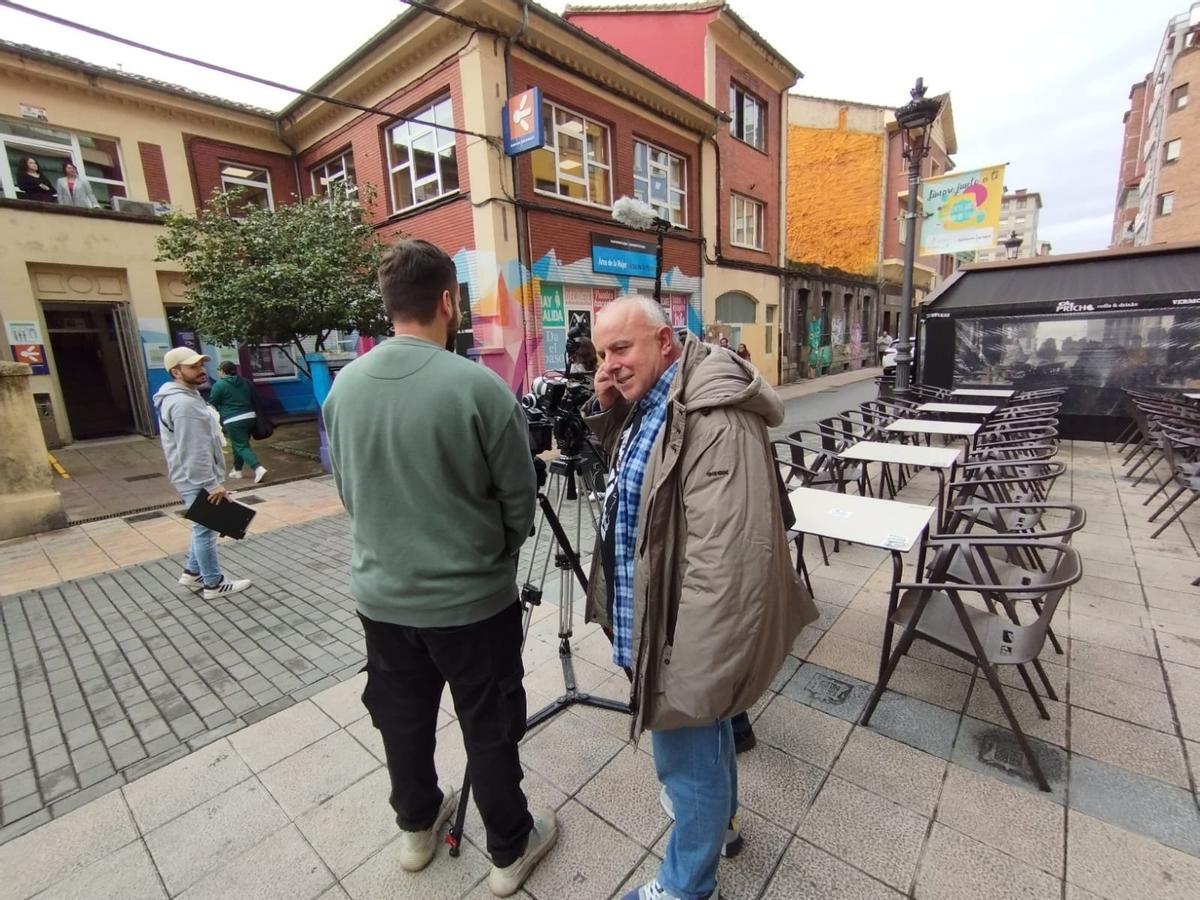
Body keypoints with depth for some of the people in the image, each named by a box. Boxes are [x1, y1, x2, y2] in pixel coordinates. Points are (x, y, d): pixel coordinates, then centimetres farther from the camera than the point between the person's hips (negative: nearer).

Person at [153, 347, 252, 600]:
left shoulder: (186, 397, 13)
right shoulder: (184, 403, -22)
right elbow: (193, 451, -26)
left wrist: (212, 479, 23)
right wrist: (212, 483, -24)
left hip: (197, 477, 11)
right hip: (197, 479, -11)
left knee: (203, 527, 22)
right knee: (206, 529, 0)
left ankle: (192, 572, 35)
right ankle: (214, 584, 12)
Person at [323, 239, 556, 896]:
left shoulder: (344, 385, -4)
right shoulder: (478, 386, -21)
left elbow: (346, 490, 6)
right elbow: (520, 498, -13)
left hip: (380, 593, 6)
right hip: (471, 596, -5)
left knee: (402, 717, 25)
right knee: (489, 727, 15)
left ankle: (416, 827, 49)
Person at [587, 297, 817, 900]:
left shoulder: (714, 421, -28)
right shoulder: (648, 404, 4)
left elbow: (724, 562, -31)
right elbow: (630, 466, 22)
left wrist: (687, 667, -24)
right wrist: (606, 413, 2)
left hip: (684, 633, -9)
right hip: (652, 618, 10)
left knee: (688, 757, 13)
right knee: (702, 742, 30)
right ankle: (720, 818, 57)